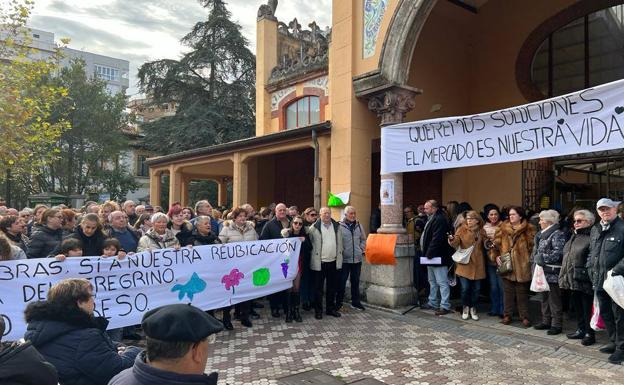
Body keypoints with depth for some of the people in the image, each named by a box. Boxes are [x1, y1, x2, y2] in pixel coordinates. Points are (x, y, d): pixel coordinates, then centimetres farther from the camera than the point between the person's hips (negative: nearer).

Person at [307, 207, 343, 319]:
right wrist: (314, 254, -2)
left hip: (333, 262, 4)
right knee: (318, 288, 4)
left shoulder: (337, 226, 8)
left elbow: (340, 242, 13)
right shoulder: (314, 228, -6)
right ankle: (318, 310, 15)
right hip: (320, 262, -4)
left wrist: (339, 256, 10)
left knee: (332, 287, 13)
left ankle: (330, 308, 26)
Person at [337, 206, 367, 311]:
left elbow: (363, 239, 18)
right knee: (341, 282, 3)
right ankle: (338, 303, 16)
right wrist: (340, 251, -11)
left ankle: (356, 302, 27)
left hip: (357, 259, 5)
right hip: (344, 259, -5)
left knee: (356, 281, 14)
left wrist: (361, 249, 7)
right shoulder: (339, 226, -10)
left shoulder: (358, 225, 8)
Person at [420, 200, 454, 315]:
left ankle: (445, 306, 0)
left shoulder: (440, 220, -18)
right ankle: (433, 303, 28)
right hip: (431, 257, 11)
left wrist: (429, 253, -21)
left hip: (438, 257, -11)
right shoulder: (431, 219, 17)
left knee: (442, 282, -5)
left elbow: (437, 239, -24)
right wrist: (427, 253, 14)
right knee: (432, 282, 18)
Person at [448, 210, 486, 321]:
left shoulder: (481, 231, 6)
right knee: (465, 288, -5)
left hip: (477, 264, 3)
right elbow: (455, 244, -10)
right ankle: (465, 307, 19)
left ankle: (473, 308, 27)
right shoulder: (462, 229, -2)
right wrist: (452, 239, -32)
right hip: (464, 263, -2)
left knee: (476, 288, 7)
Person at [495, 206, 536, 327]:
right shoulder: (503, 228, 8)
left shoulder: (528, 230, -2)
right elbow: (496, 243, 9)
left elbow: (532, 246, -5)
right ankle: (507, 315, 19)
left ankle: (525, 317, 16)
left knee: (522, 292, 6)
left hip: (522, 266, -3)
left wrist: (529, 259, -12)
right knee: (508, 292, 10)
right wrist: (496, 256, -2)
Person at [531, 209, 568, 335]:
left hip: (552, 274, -9)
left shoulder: (557, 234, -12)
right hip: (542, 272, 9)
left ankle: (557, 325, 8)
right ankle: (546, 321, 28)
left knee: (554, 300, -1)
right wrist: (535, 259, 9)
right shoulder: (541, 234, 16)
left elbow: (558, 253, -21)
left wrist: (543, 257, -18)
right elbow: (536, 251, 23)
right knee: (544, 298, 17)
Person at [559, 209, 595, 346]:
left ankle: (589, 334, 15)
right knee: (577, 306, 18)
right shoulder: (574, 236, 17)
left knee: (587, 308, 3)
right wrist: (564, 276, 20)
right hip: (572, 280, 9)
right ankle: (581, 330, 30)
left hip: (583, 281, -9)